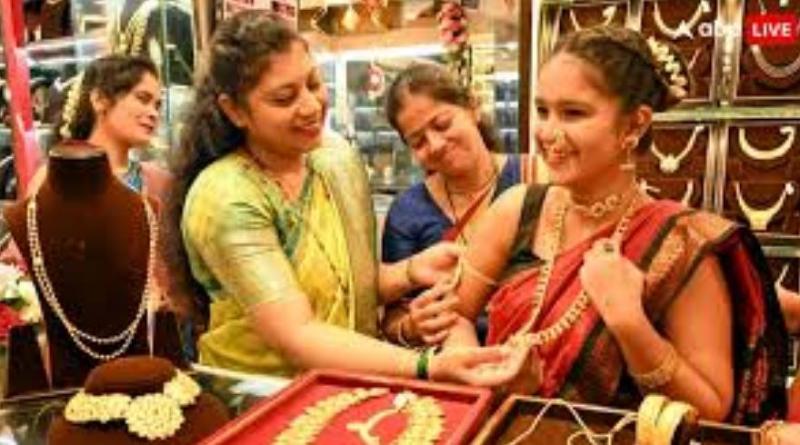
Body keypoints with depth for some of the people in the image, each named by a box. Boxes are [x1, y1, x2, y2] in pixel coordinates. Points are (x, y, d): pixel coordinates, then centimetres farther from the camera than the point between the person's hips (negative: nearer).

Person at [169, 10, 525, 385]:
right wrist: (429, 366, -32)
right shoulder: (225, 199, -18)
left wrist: (412, 271, -8)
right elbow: (296, 336, -23)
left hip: (343, 386, 5)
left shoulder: (338, 158, -1)